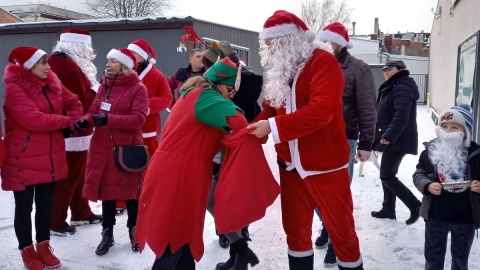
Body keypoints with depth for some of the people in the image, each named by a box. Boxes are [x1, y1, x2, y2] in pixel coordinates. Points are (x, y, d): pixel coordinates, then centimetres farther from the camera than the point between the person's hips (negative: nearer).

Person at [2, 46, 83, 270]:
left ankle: (43, 246, 32)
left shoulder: (52, 84, 7)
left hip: (51, 157, 7)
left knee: (45, 204, 17)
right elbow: (34, 120, -26)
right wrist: (67, 121, -16)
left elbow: (74, 103, 17)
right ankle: (27, 251, 25)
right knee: (24, 207, 9)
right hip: (24, 159, -6)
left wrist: (72, 123, -4)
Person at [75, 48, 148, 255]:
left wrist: (108, 119, -27)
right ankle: (107, 234, 25)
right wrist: (85, 121, -12)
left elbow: (137, 119, -18)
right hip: (103, 147, 5)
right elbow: (94, 110, 10)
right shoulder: (104, 85, 10)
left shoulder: (138, 89, -9)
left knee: (130, 190, 8)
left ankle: (134, 231, 27)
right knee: (106, 189, 11)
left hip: (128, 148, -5)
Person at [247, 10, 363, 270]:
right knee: (295, 229, 16)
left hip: (325, 166, -6)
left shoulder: (323, 62, -13)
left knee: (340, 229, 7)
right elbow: (270, 109, 13)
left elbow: (322, 110, -26)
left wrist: (273, 126, -25)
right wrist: (252, 129, -5)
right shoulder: (280, 69, 9)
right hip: (291, 165, 7)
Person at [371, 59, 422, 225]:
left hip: (398, 140, -10)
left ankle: (416, 206, -1)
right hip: (392, 139, 10)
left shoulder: (402, 87, -14)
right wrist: (384, 136, 22)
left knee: (387, 176, -9)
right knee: (388, 175, 13)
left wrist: (389, 136, -32)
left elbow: (401, 116, -27)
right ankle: (388, 209, 21)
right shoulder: (392, 87, 19)